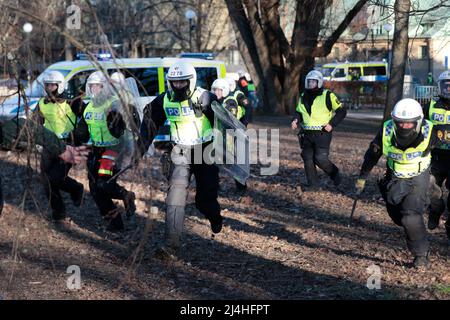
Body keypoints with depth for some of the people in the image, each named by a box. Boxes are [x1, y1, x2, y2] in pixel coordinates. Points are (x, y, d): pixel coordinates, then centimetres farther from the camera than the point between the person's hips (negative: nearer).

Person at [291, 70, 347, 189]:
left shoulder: (327, 96, -6)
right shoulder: (303, 97, 12)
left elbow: (341, 111, -3)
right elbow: (298, 112, 23)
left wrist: (332, 124, -14)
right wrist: (296, 120, 0)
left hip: (322, 133, -6)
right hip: (307, 134, 6)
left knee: (320, 159, -12)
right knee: (308, 158, 4)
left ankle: (334, 173, 16)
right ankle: (313, 184, 15)